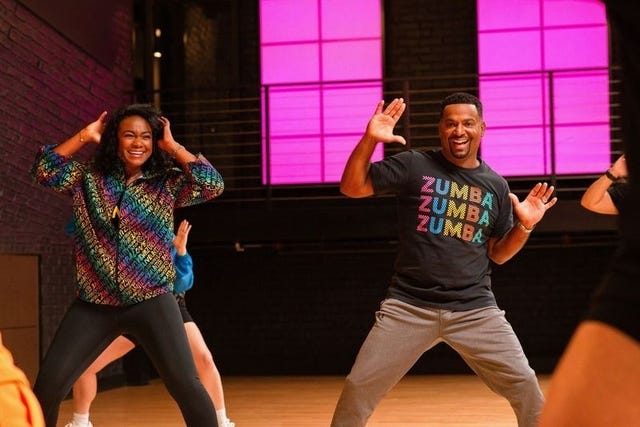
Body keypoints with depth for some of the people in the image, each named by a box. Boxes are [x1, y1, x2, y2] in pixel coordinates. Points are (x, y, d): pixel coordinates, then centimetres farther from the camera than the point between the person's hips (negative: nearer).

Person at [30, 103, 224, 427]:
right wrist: (84, 136, 2)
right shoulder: (89, 178, 9)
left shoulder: (168, 184, 2)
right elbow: (44, 171, 1)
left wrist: (173, 146, -5)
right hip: (93, 305, 2)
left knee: (185, 385, -11)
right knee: (47, 385, -1)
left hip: (151, 303, -2)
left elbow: (213, 185, -11)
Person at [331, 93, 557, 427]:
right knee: (359, 388, -3)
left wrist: (525, 226, -4)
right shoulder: (414, 166, -1)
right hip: (409, 306, -2)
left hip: (475, 309, 2)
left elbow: (498, 254, 14)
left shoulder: (496, 186, 8)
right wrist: (369, 140, -18)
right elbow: (352, 188, -6)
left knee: (524, 386, -2)